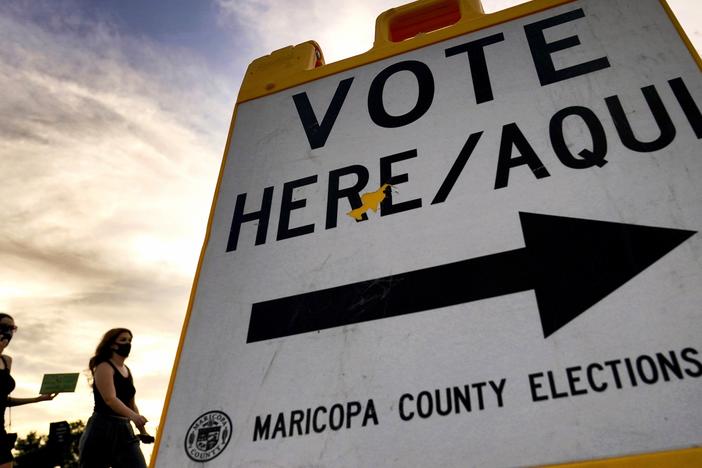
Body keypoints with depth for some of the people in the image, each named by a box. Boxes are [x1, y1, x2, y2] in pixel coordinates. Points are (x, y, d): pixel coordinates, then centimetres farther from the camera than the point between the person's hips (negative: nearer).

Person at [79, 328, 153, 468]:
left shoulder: (127, 371, 15)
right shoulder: (104, 367, -8)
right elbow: (110, 399, -23)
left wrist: (142, 430, 17)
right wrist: (133, 416, -38)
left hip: (125, 430, 7)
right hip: (102, 430, -7)